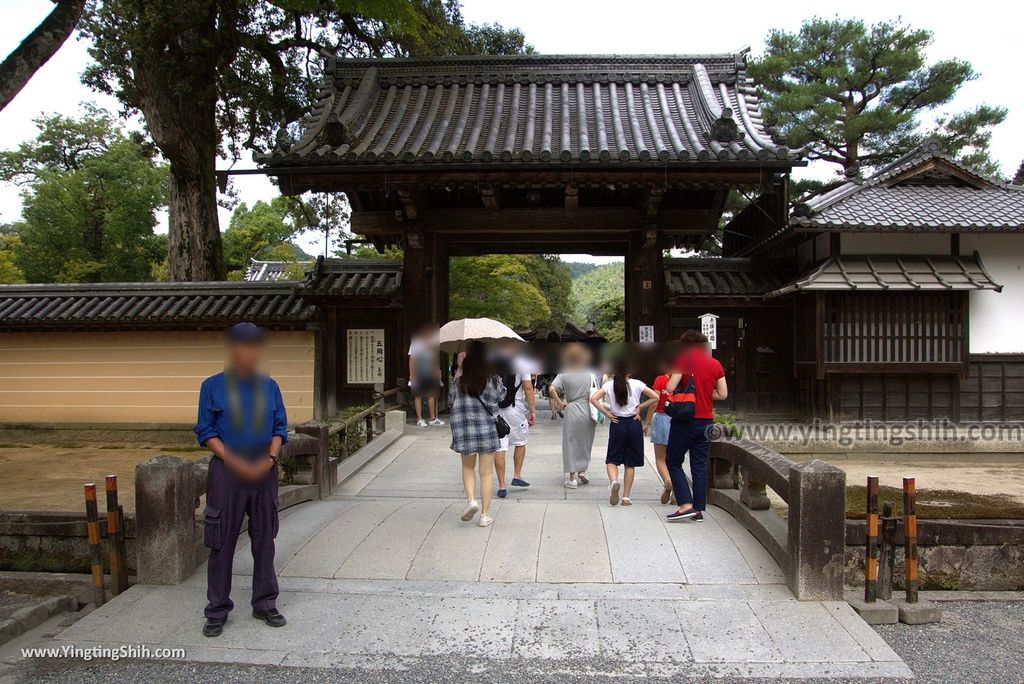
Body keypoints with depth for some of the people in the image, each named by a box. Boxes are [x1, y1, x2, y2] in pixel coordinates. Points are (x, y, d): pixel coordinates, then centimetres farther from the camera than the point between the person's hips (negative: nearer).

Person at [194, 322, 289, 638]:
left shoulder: (269, 386, 5)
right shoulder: (213, 386, -3)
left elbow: (280, 428, 7)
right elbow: (206, 431, -3)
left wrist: (269, 459, -9)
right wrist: (234, 461, -14)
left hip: (264, 470, 3)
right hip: (227, 471, -2)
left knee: (264, 539, 10)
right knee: (222, 542, 4)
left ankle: (265, 603, 24)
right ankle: (217, 610, 19)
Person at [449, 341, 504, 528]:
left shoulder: (459, 382, -5)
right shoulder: (493, 380, -8)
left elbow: (452, 402, 8)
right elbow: (502, 395, 7)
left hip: (464, 431, 1)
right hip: (488, 430, -1)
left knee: (468, 467, 22)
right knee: (485, 473, 8)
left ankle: (471, 499, 0)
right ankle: (485, 515, 11)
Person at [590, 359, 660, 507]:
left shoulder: (609, 385, -2)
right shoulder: (636, 384, -3)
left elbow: (593, 399, -13)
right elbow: (655, 397, -8)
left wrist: (607, 414, -6)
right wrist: (640, 407, 2)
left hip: (617, 424, 0)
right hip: (634, 423, 0)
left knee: (612, 459, 9)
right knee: (630, 463, 9)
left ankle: (613, 482, -22)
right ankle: (626, 497, 9)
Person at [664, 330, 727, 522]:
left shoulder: (683, 360, -9)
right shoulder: (716, 364, 6)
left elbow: (669, 388, -17)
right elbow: (723, 394, 8)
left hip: (685, 420, -5)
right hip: (706, 421, 5)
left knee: (673, 462, 6)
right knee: (700, 466, 10)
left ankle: (686, 505, -5)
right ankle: (699, 510, 12)